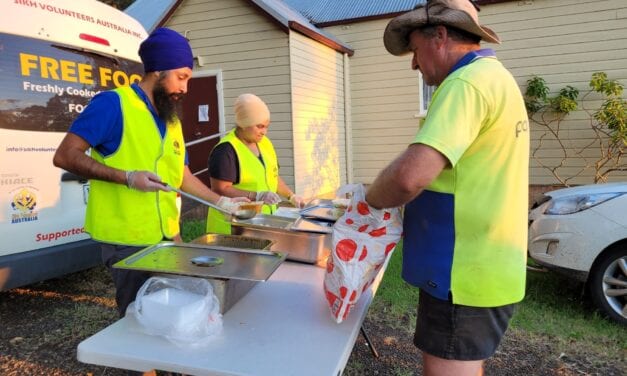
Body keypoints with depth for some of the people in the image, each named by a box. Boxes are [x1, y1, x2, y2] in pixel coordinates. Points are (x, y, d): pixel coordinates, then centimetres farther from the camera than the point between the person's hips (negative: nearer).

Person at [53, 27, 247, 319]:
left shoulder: (172, 120, 13)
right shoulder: (113, 104, -11)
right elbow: (65, 156, -15)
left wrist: (223, 202, 11)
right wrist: (127, 177, -23)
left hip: (168, 237, 7)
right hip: (128, 241, -7)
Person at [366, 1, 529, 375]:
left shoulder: (467, 82, -18)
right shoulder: (497, 78, 15)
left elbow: (410, 176, -31)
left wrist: (370, 200, -10)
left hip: (464, 273, -10)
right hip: (484, 267, 10)